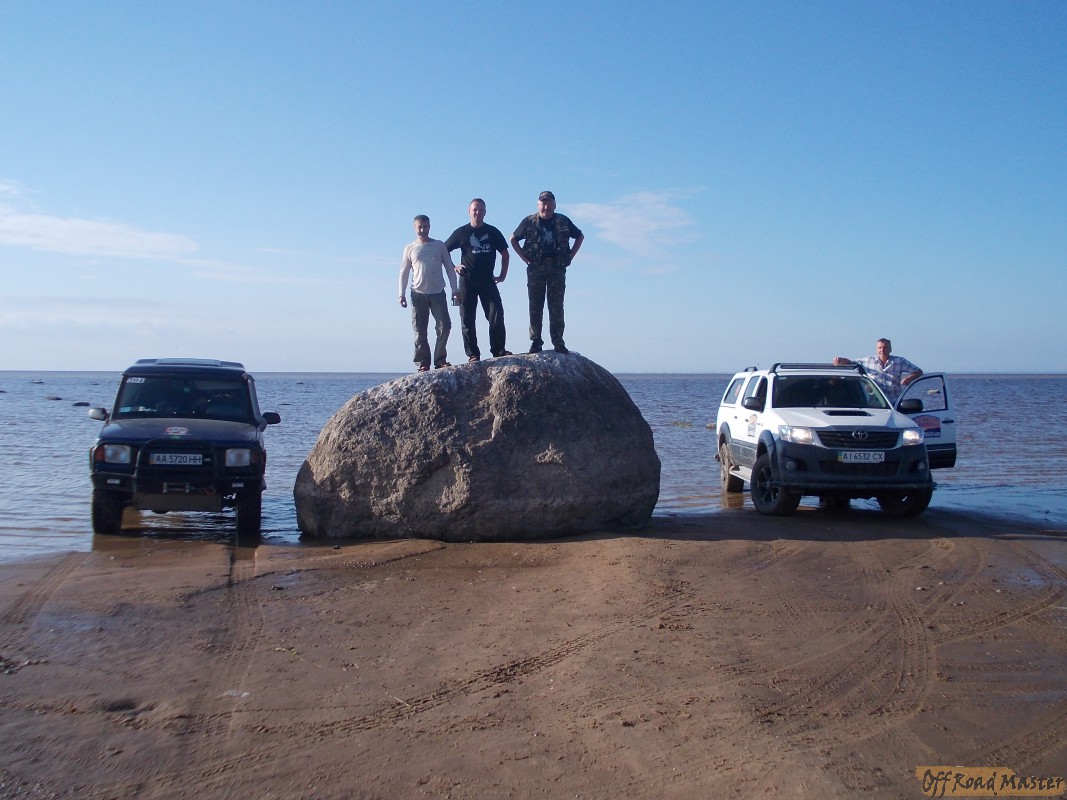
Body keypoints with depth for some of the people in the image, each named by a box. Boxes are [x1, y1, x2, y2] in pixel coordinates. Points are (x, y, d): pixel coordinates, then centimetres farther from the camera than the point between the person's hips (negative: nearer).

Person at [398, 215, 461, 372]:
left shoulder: (439, 245, 9)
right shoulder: (410, 248, 9)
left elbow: (449, 267, 9)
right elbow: (404, 273, 10)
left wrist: (455, 290, 2)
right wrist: (401, 294, 1)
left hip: (438, 293, 0)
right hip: (418, 294, 0)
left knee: (444, 326, -9)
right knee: (420, 331, -2)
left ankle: (440, 360, 0)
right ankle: (423, 362, 3)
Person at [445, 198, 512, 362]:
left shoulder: (493, 232, 7)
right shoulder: (461, 232, 5)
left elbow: (505, 253, 16)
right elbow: (443, 251, 11)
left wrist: (503, 274, 10)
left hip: (488, 281, 1)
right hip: (467, 281, -1)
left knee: (496, 315, -9)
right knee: (467, 319, -1)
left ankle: (498, 350, -1)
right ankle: (473, 354, 4)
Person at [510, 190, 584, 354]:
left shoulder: (563, 222, 8)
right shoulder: (529, 222, 5)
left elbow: (580, 236, 21)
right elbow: (513, 239, 15)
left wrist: (570, 256, 10)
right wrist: (525, 258, 6)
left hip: (557, 268, 1)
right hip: (536, 268, 0)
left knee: (556, 307, -1)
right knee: (535, 306, -2)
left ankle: (558, 343, 1)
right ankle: (535, 342, 1)